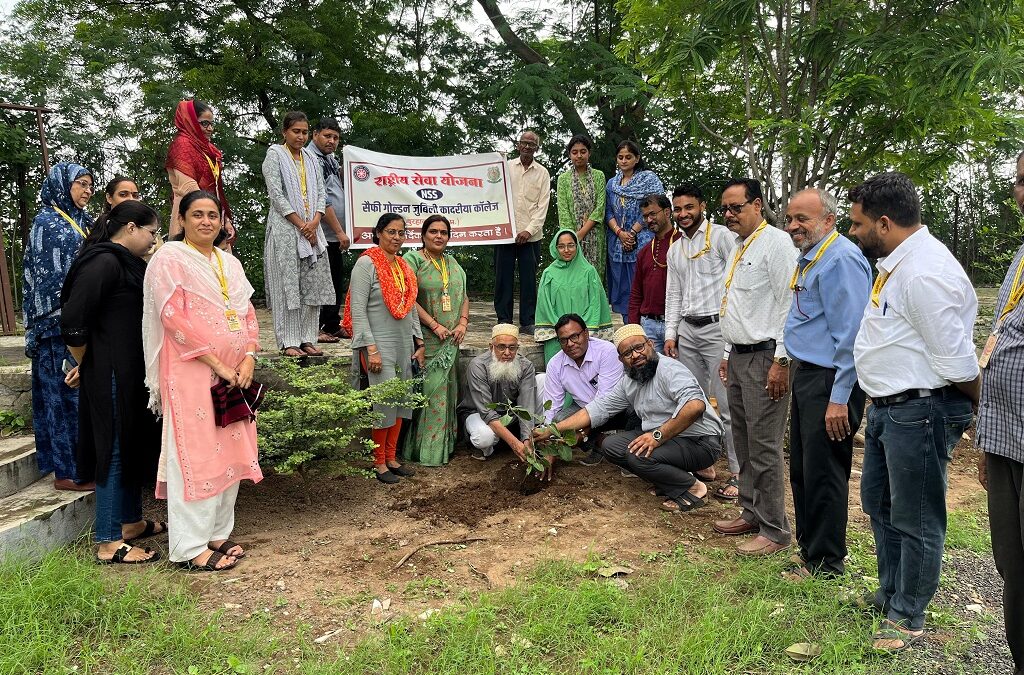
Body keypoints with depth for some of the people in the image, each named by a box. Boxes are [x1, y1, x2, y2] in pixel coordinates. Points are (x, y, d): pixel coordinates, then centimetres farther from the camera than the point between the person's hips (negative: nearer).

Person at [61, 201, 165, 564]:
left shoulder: (127, 263, 14)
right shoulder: (103, 262, -16)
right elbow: (72, 321, -20)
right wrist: (85, 364, -6)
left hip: (132, 373, 10)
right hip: (110, 375, -10)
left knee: (134, 445, 17)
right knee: (114, 449, -3)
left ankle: (130, 521, 32)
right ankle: (109, 543, 6)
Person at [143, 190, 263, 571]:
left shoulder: (229, 263, 16)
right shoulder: (169, 259, -4)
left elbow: (248, 313, 14)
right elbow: (175, 318, -13)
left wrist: (248, 358, -3)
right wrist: (218, 365, -16)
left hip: (233, 375, 7)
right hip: (191, 373, -7)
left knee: (229, 452, 10)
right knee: (194, 455, -4)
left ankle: (217, 534, 22)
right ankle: (190, 548, 5)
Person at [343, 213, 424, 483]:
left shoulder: (404, 266, 13)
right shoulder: (367, 264, -9)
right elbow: (357, 310, -14)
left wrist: (419, 343, 13)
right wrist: (371, 349, -19)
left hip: (404, 345, 7)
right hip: (379, 346, -7)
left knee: (400, 401, 10)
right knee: (383, 403, -4)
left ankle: (391, 458, 22)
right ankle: (379, 463, 10)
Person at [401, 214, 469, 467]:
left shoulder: (453, 263, 16)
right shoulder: (413, 260, -5)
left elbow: (464, 296, 16)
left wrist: (462, 323, -1)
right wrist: (435, 325, -16)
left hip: (451, 340, 6)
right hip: (426, 339, -6)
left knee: (447, 390, 9)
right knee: (429, 391, -7)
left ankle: (445, 444, 19)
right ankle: (426, 449, 1)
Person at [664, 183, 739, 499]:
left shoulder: (721, 236, -3)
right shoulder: (675, 250, 18)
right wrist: (670, 334, 12)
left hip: (717, 328, -7)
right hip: (687, 330, 7)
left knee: (726, 404, -7)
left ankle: (739, 473, -1)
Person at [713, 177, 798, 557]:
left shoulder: (775, 243, -10)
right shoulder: (740, 247, 18)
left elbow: (789, 305, -16)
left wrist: (781, 361, -19)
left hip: (765, 358, -9)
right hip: (739, 355, 9)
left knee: (764, 447, -5)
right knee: (743, 444, 15)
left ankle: (774, 532, 6)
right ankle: (751, 514, 28)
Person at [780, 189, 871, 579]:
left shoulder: (841, 260, -18)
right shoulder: (809, 258, 14)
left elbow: (850, 335, -22)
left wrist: (839, 399, -23)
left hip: (829, 381, -10)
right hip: (806, 374, 10)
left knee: (823, 474, 1)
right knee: (802, 469, 18)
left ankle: (825, 564, 16)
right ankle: (808, 545, 33)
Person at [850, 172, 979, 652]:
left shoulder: (925, 271, -24)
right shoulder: (896, 262, 9)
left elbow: (956, 361, -21)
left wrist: (984, 411, -7)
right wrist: (879, 399, 15)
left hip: (919, 412, -10)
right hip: (887, 408, 11)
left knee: (915, 520, 6)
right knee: (878, 503, 23)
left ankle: (908, 617, 24)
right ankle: (890, 594, 41)